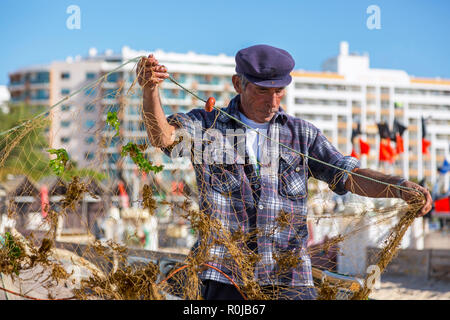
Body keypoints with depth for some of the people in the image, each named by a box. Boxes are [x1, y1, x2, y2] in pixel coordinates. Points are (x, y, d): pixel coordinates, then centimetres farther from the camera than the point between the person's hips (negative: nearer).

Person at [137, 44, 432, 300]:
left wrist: (400, 186, -13)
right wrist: (150, 91, -31)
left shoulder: (302, 133, 14)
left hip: (290, 278, 2)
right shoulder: (207, 124, 7)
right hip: (224, 276, -2)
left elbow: (349, 176, 6)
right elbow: (164, 136, -11)